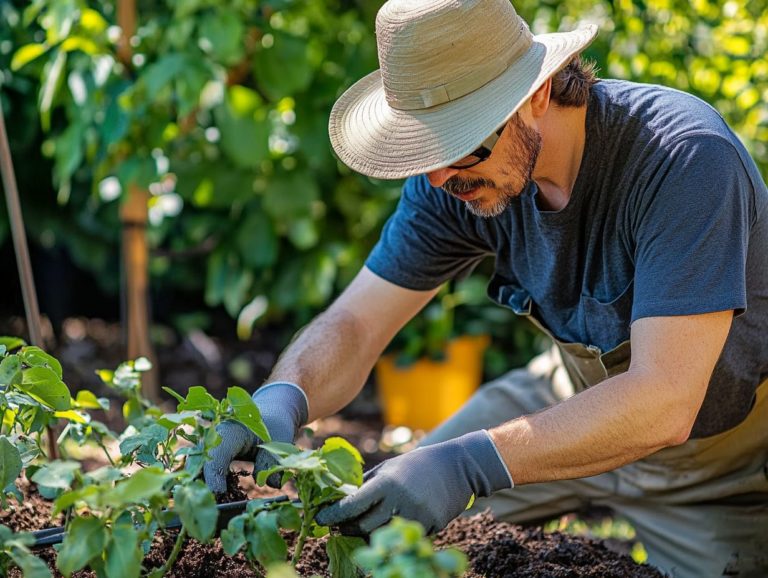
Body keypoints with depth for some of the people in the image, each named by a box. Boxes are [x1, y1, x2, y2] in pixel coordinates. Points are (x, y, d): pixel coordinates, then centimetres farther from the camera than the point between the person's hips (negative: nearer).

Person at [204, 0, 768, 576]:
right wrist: (281, 400, -38)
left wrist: (468, 465, -50)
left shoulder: (683, 159, -37)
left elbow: (663, 404, -41)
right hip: (583, 398, 5)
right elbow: (355, 326, -15)